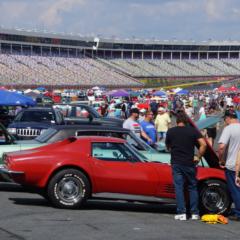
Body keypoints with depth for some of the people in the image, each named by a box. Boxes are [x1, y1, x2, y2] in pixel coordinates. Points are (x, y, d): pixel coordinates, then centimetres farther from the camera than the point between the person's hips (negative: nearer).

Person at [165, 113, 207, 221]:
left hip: (176, 164, 0)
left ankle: (181, 213, -6)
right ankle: (195, 213, 7)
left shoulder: (170, 132, 3)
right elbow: (203, 144, -10)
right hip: (189, 163, 0)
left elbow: (168, 147, 15)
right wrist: (198, 157, 0)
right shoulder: (193, 131, 0)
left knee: (179, 187, 2)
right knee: (193, 187, 10)